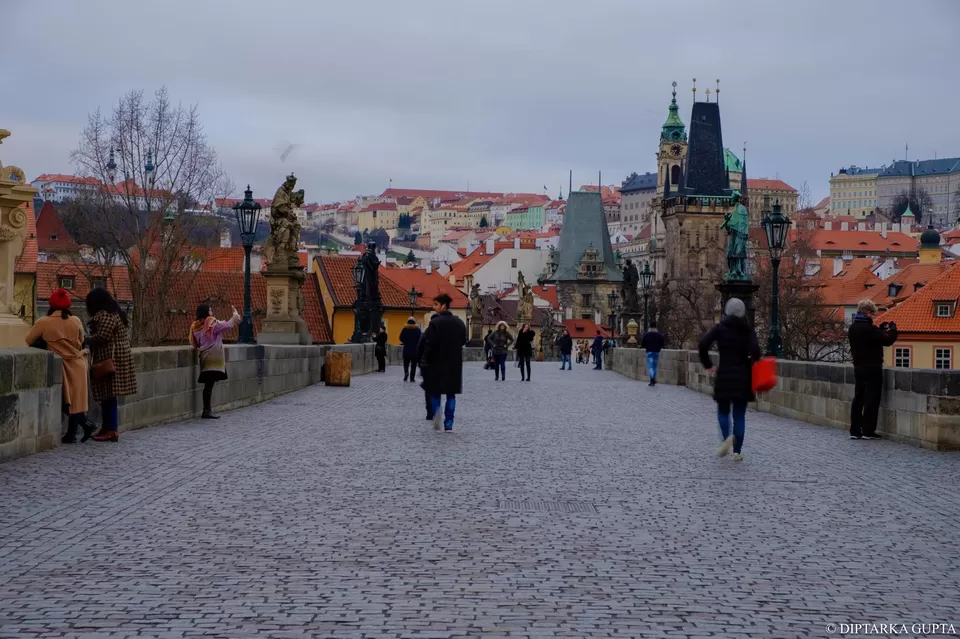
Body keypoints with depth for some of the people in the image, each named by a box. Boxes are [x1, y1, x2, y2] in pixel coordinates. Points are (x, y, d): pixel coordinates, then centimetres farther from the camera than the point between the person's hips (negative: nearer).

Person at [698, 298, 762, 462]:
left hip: (724, 375, -1)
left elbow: (703, 344, -14)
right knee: (739, 414, 9)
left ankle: (726, 437, -16)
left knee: (723, 411, 12)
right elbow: (755, 351, -14)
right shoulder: (748, 330, 1)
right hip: (743, 376, 1)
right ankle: (737, 451, 5)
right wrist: (752, 361, 7)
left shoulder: (720, 328, -1)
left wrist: (707, 364, -2)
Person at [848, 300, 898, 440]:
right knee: (872, 399, -2)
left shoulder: (853, 328, 8)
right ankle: (868, 431, -1)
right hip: (872, 368, -8)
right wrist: (892, 329, 0)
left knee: (858, 398, 10)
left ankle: (855, 430, 11)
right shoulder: (868, 328, -19)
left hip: (858, 367, 8)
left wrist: (881, 329, 12)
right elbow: (887, 340, -17)